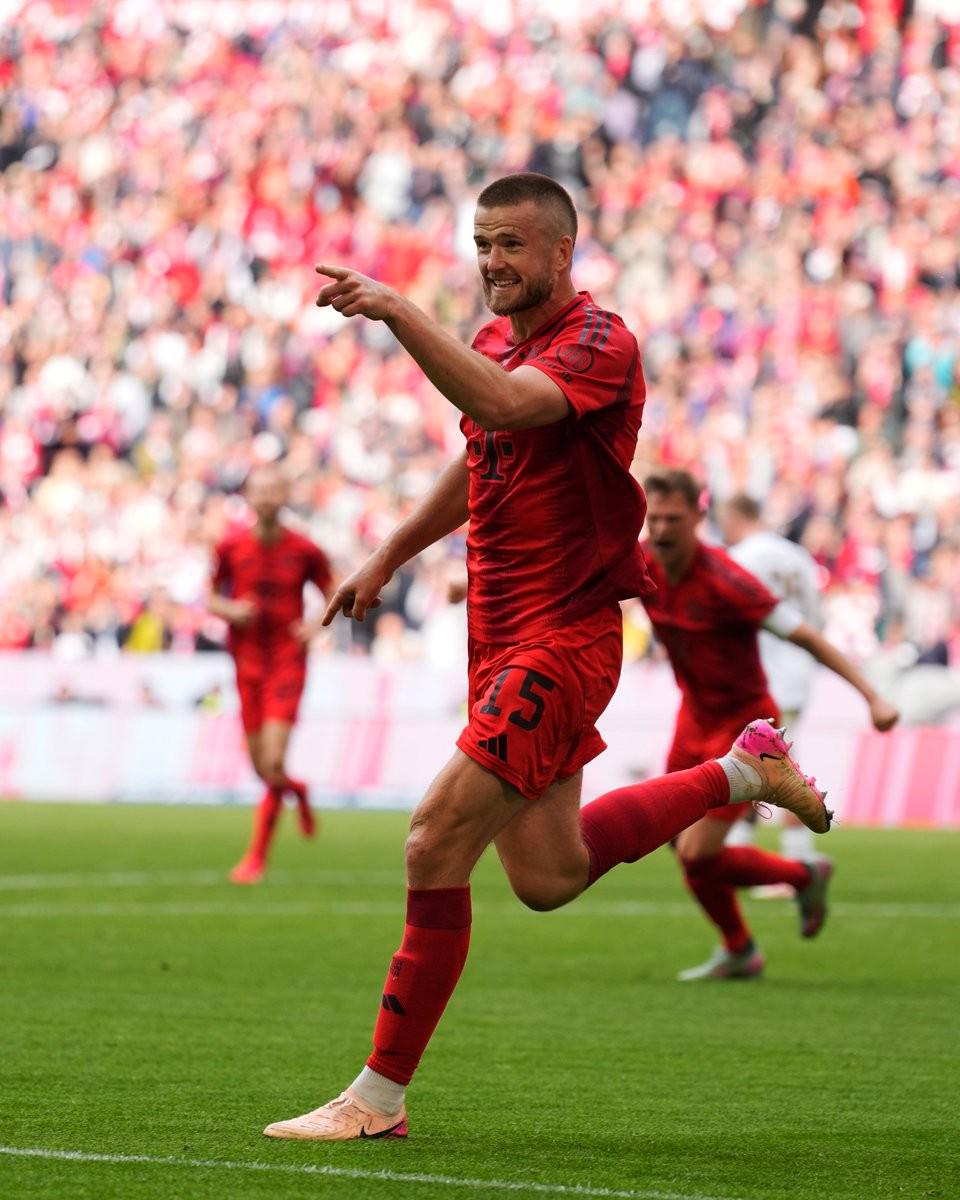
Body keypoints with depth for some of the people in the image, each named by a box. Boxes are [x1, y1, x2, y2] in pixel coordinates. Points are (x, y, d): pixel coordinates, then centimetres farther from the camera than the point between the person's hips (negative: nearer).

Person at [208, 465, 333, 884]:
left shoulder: (304, 550, -3)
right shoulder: (231, 547, 0)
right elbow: (211, 598, 11)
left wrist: (316, 626, -9)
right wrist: (230, 610, -11)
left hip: (287, 664, -2)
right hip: (247, 665, 2)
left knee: (273, 763, -15)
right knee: (262, 768, 6)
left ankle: (257, 856, -4)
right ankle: (299, 792, 43)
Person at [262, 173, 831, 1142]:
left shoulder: (598, 343, -15)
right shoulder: (496, 341, 12)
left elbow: (502, 406, -35)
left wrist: (399, 311, -40)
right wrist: (388, 558, 29)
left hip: (562, 641, -9)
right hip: (500, 636, 9)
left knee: (436, 844, -16)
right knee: (546, 877, 16)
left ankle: (379, 1096, -8)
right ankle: (743, 772, 34)